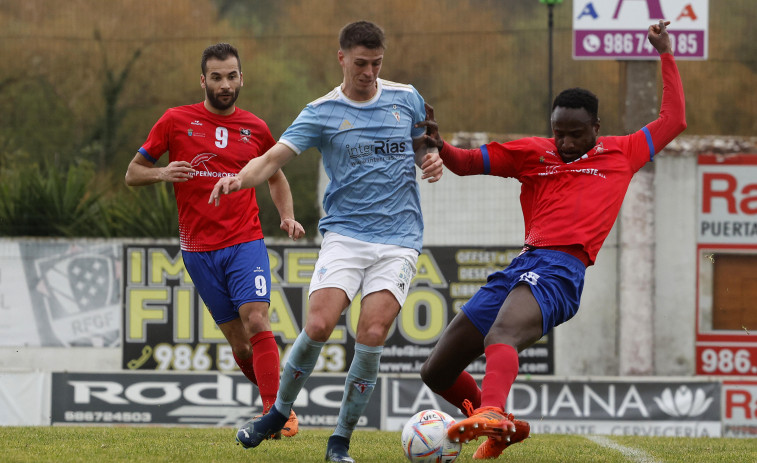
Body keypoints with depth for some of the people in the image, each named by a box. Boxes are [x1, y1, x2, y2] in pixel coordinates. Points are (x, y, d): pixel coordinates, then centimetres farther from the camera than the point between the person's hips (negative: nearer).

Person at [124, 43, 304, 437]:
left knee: (256, 321, -20)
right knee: (239, 342, 2)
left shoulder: (256, 129, 7)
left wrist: (287, 217, 6)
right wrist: (162, 173, -15)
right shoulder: (176, 121, 2)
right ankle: (277, 401, 21)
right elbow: (132, 174, 7)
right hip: (199, 249, 0)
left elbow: (275, 177, 24)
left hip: (245, 243, 0)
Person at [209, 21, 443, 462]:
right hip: (344, 234, -1)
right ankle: (279, 413, 8)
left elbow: (421, 144, 25)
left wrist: (432, 159, 1)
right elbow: (274, 157, -11)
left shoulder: (406, 98, 7)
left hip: (398, 239, 1)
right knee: (319, 325, -16)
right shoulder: (322, 112, -1)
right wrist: (240, 178, -32)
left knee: (372, 334, -13)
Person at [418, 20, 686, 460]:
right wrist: (439, 146, -3)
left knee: (500, 335, -39)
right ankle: (502, 425, 28)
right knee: (437, 373, 6)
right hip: (523, 265, 6)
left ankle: (491, 413, -63)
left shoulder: (622, 153, 18)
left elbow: (674, 120, 23)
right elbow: (465, 163, 19)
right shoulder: (532, 153, 21)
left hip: (561, 270, -6)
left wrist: (665, 53, 21)